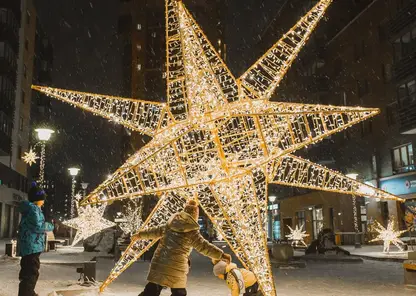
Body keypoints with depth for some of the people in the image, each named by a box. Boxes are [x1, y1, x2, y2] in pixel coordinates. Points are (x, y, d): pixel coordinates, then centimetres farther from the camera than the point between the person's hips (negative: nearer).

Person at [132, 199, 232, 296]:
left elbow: (157, 231, 22)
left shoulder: (172, 223, 12)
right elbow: (204, 246, -11)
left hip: (159, 262, 6)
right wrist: (221, 255, -11)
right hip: (176, 266, -5)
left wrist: (140, 234, 37)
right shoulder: (192, 231, -6)